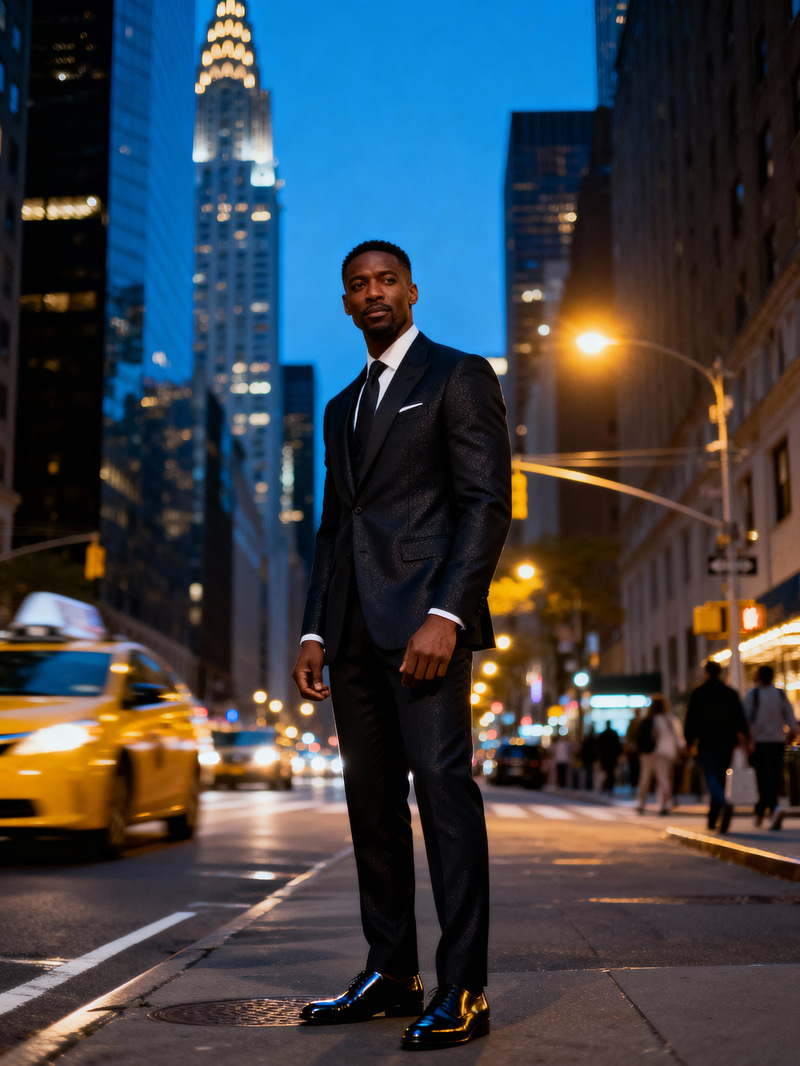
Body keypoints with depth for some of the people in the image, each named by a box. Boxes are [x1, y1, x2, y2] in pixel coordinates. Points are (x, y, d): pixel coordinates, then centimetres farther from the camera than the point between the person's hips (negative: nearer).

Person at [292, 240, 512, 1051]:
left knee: (443, 788, -11)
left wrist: (445, 614, -18)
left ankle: (463, 991, -7)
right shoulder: (342, 407, 24)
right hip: (355, 632, 7)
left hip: (424, 619, -7)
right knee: (371, 801, 6)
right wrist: (314, 631, 12)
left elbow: (488, 503, -6)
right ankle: (390, 975, 14)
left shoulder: (459, 376, 4)